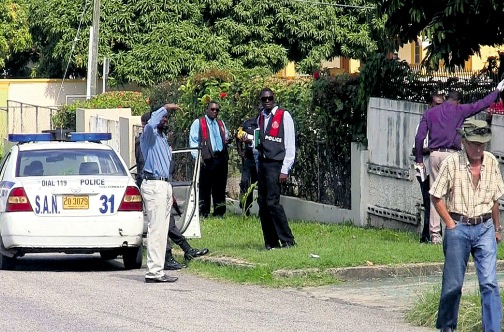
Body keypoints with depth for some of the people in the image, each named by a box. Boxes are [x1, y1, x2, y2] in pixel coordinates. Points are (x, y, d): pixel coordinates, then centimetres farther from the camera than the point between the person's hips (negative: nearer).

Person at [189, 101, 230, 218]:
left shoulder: (221, 124, 22)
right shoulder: (198, 123, 5)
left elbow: (226, 137, 32)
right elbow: (193, 141, 0)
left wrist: (227, 140, 6)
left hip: (221, 159, 5)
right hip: (207, 160, -5)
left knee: (220, 188, 6)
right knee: (204, 187, -6)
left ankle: (219, 212, 11)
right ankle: (203, 213, -4)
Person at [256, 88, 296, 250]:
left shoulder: (284, 116, -4)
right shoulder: (261, 118, 16)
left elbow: (290, 144, -7)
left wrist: (285, 170, -11)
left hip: (276, 164, -7)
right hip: (262, 163, 7)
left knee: (272, 202, -15)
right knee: (263, 203, 4)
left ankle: (287, 240, -9)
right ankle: (270, 242, 9)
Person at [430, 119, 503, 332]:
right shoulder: (451, 163, -8)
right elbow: (436, 197, -1)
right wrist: (450, 224, -5)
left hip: (485, 228, 2)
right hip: (459, 228, -2)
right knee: (453, 283, 5)